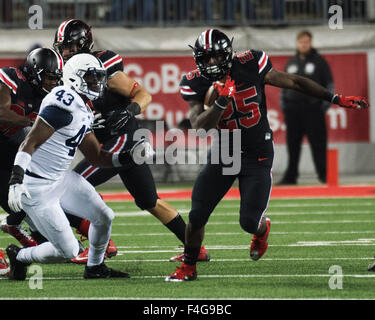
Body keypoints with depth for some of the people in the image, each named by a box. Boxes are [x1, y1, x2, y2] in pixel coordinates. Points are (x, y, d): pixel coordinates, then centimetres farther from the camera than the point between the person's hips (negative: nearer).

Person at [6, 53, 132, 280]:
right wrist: (16, 180, -31)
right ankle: (19, 257, 19)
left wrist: (127, 157, 1)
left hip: (60, 179, 9)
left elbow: (97, 157, 16)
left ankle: (95, 268, 30)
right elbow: (30, 143, -24)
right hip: (37, 188, -9)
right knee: (67, 251, -6)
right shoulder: (65, 104, -21)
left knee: (104, 217, 8)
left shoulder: (83, 112, 10)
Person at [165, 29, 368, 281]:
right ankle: (189, 267, 17)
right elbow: (199, 126, -19)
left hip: (257, 156, -2)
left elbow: (294, 82, -5)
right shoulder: (197, 83, -10)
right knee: (197, 215, -5)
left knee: (249, 222, -8)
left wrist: (337, 99, -2)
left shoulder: (249, 66, -15)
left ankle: (262, 228, 31)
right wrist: (221, 102, -34)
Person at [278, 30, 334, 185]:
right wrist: (283, 105, 13)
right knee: (292, 143, 5)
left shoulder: (319, 61, 3)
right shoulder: (291, 62, 16)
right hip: (292, 108, 4)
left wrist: (325, 104, -6)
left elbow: (329, 83, 3)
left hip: (313, 108, -4)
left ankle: (323, 174, 0)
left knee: (318, 142, -5)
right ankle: (290, 176, 8)